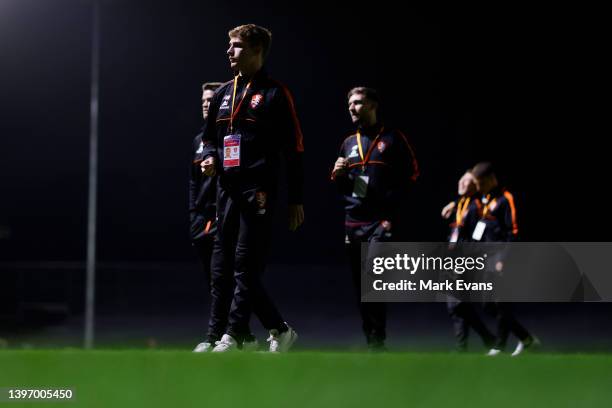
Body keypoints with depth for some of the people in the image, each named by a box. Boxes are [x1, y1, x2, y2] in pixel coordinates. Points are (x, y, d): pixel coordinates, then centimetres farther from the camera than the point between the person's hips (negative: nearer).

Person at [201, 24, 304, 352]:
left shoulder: (274, 94, -3)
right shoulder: (223, 94, 18)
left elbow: (294, 149, -4)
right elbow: (210, 136, 28)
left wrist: (296, 199, -8)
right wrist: (209, 157, 4)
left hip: (257, 190, -8)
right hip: (227, 187, 8)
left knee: (245, 266, -11)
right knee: (223, 265, 5)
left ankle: (233, 336, -11)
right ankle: (279, 331, 14)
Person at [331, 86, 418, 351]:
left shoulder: (393, 139, 3)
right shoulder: (349, 143, 20)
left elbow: (410, 178, -1)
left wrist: (392, 216, -10)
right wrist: (337, 175, 3)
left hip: (381, 223, -6)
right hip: (353, 224, 6)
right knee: (360, 287, 5)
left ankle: (377, 342, -18)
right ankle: (371, 340, 11)